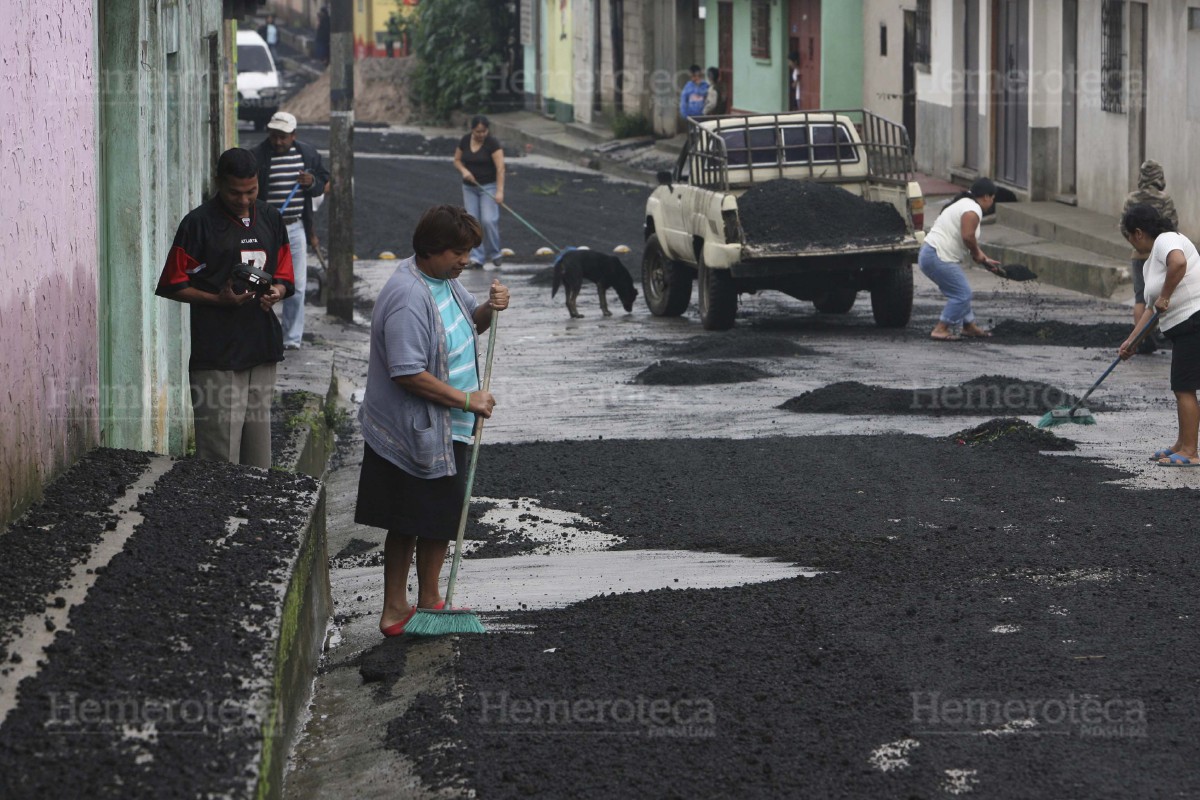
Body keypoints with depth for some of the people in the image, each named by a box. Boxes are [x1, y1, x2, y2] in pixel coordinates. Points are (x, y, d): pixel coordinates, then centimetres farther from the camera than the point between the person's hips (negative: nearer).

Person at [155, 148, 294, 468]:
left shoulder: (270, 220, 11)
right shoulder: (199, 223, -6)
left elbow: (284, 275, 19)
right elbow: (173, 285, -5)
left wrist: (276, 291, -5)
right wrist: (218, 299, -18)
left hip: (262, 349, 5)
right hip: (217, 358, -5)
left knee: (258, 451, 9)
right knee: (220, 456, -9)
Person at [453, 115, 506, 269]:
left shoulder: (492, 143, -15)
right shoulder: (464, 141, 0)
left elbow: (500, 168, -21)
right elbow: (457, 160, 11)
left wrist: (500, 191, -30)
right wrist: (464, 170, -12)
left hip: (489, 186, -4)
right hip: (469, 187, 4)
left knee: (489, 220, -14)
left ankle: (494, 254, 5)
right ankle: (477, 258, 0)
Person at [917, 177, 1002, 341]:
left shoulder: (965, 204, 21)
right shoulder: (973, 210, -13)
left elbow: (968, 239, 27)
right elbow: (967, 236, -25)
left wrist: (985, 260, 25)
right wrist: (977, 254, -8)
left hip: (931, 255, 11)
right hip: (938, 258, -11)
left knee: (961, 293, 19)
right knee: (962, 294, -8)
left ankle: (969, 326, 28)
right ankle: (940, 330, -6)